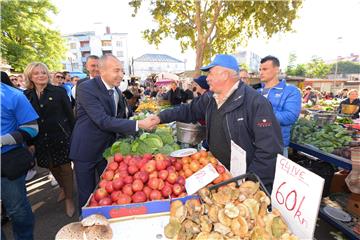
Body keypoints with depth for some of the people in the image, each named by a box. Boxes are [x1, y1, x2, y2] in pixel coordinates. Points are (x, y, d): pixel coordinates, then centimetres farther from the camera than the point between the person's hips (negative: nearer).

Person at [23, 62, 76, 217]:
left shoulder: (59, 91, -5)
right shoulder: (26, 95, 2)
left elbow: (69, 114, -4)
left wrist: (73, 135, -5)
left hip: (61, 136, -3)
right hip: (41, 140, 3)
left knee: (65, 168, 4)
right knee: (53, 168, 18)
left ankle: (69, 199, 23)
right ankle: (63, 188, 45)